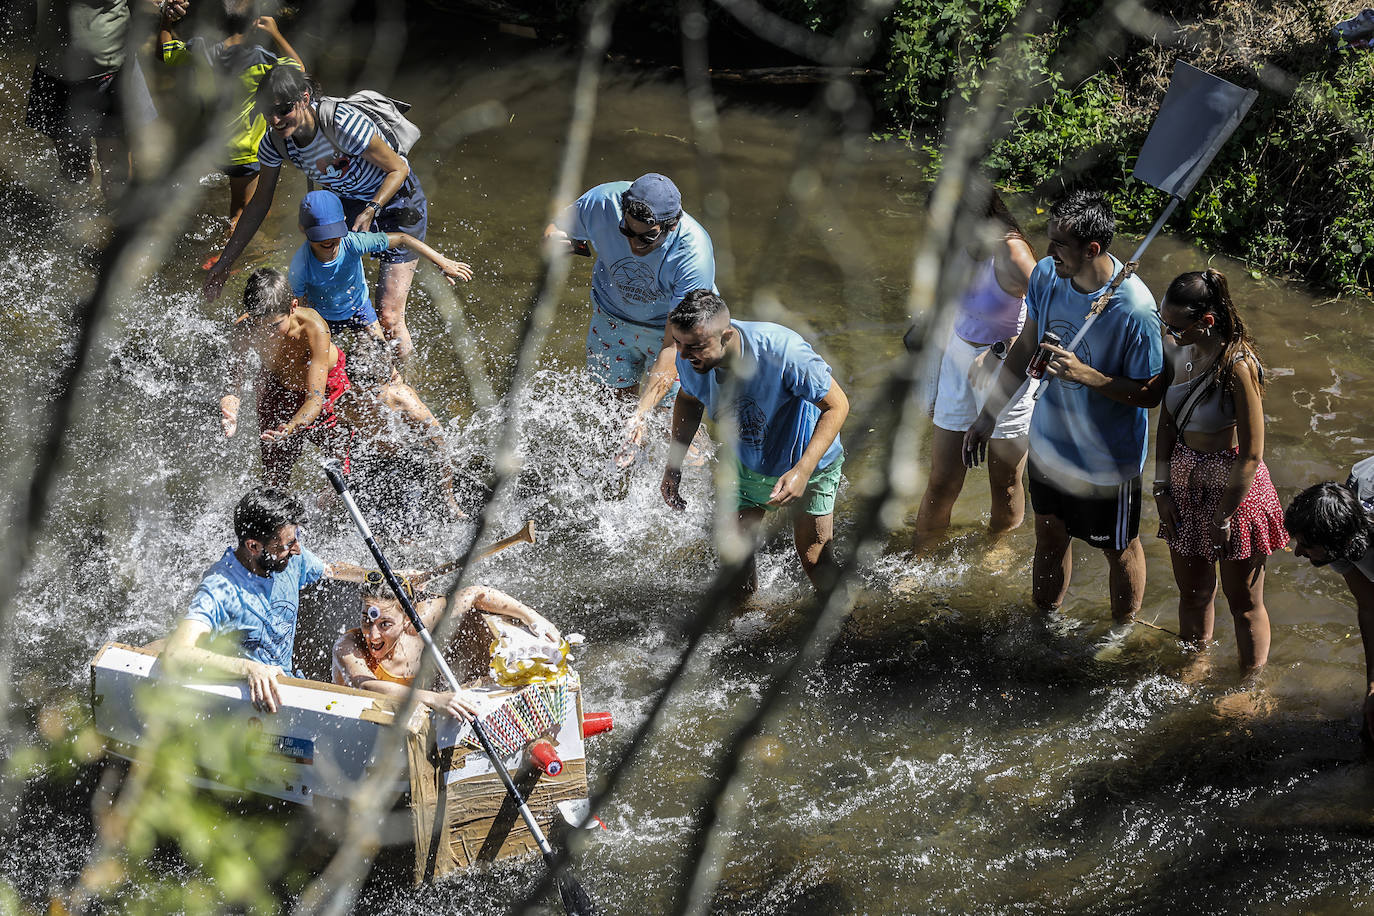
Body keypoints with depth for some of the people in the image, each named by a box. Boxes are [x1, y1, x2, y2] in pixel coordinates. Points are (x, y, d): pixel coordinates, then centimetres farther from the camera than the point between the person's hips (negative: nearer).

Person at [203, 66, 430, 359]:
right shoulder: (275, 142, -16)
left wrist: (370, 212, -35)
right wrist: (223, 264, 1)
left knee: (389, 317, -9)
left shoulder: (343, 123, -35)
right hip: (348, 204, 6)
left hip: (396, 200, -6)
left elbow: (398, 168, -21)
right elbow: (259, 204, -1)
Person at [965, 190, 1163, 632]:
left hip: (1107, 459, -6)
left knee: (1119, 548, 18)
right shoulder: (1046, 275, -13)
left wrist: (1086, 375, -34)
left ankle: (1123, 633, 44)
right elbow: (1025, 348, 4)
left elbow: (1151, 393, -22)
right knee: (1049, 536, 25)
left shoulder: (1134, 310, -32)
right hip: (1049, 442, 6)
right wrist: (987, 416, 9)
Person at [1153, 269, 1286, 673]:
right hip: (1185, 481, 7)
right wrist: (1162, 487, 3)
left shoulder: (1237, 367, -27)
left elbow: (1251, 454, -22)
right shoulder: (1178, 350, -6)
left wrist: (1224, 518, -16)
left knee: (1244, 603, 11)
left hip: (1234, 488, -7)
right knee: (1192, 592, 24)